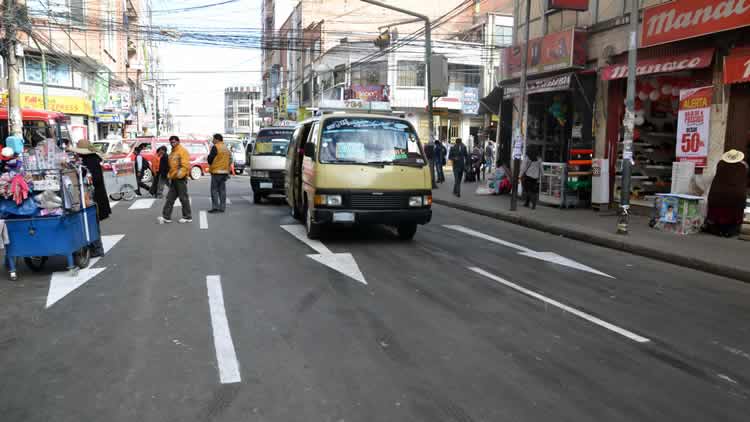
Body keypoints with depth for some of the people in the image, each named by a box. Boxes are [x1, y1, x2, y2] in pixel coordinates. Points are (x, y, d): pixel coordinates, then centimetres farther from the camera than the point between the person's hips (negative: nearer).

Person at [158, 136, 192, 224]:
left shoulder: (182, 151, -9)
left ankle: (188, 217, 7)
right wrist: (169, 175, 18)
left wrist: (180, 173, -25)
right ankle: (166, 217, 9)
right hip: (173, 179, 9)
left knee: (183, 198, -2)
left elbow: (186, 165, -18)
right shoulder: (172, 152, 17)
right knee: (170, 198, 7)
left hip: (180, 178, -9)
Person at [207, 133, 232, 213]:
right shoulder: (226, 148, 14)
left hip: (216, 171, -7)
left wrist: (211, 164, 10)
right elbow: (230, 160, 17)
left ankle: (215, 207, -6)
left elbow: (210, 159, -11)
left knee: (214, 189, -2)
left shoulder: (215, 147, -10)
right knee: (222, 190, 9)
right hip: (225, 172, 7)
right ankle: (222, 207, 9)